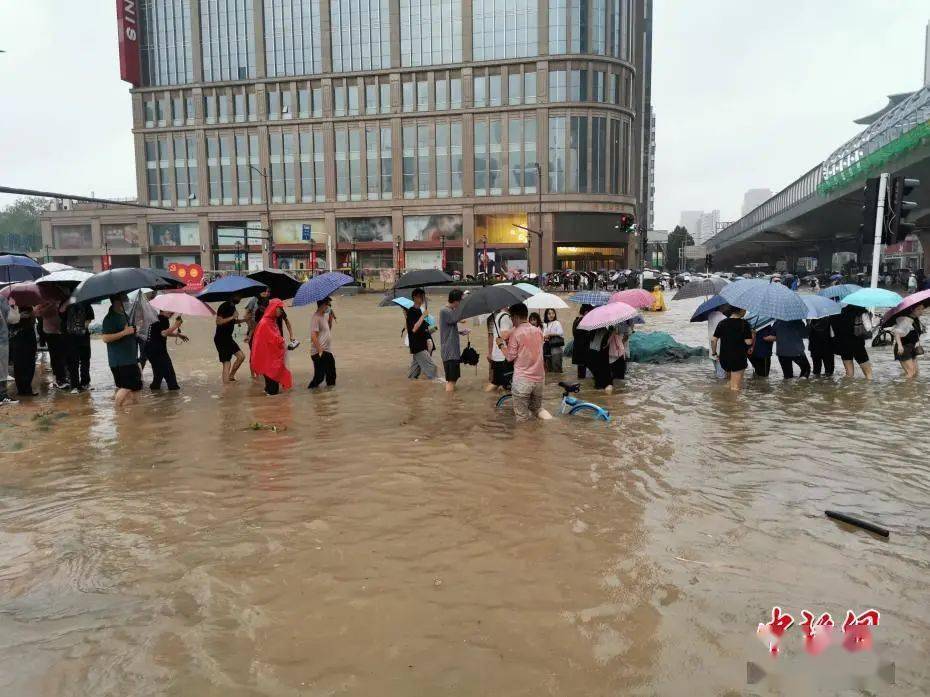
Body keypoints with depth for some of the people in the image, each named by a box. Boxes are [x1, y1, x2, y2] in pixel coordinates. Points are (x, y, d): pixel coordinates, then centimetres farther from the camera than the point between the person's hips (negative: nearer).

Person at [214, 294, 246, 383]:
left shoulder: (232, 307, 10)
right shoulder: (223, 307, -16)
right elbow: (219, 322, -25)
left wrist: (244, 320, 5)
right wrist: (232, 317, -24)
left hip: (228, 337, 9)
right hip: (220, 338, -9)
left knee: (241, 356, 8)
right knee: (227, 363, -10)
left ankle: (231, 377, 20)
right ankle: (225, 385, -7)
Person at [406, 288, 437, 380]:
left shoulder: (419, 311, 14)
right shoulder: (411, 312, -14)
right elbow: (414, 329, -24)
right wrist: (423, 316, -23)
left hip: (422, 345, 9)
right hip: (417, 346, -9)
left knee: (416, 369, 13)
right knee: (431, 367, -10)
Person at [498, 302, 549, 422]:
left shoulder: (515, 333, -12)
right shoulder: (538, 331, 5)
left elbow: (510, 357, -8)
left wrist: (502, 344, 6)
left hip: (522, 380, -5)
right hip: (539, 378, 5)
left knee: (522, 418, 6)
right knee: (536, 408, 23)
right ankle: (541, 412, -4)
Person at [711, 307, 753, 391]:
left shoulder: (722, 323, 3)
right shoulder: (744, 324, -11)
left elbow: (713, 340, 0)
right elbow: (748, 342, -15)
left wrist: (714, 353, 12)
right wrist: (751, 334, 4)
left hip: (724, 357, 5)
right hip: (739, 358, -5)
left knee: (729, 380, 27)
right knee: (735, 386, -1)